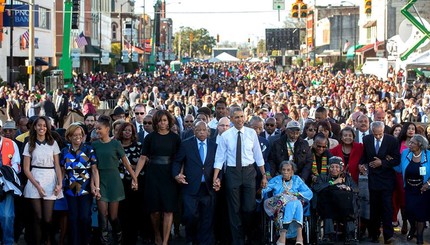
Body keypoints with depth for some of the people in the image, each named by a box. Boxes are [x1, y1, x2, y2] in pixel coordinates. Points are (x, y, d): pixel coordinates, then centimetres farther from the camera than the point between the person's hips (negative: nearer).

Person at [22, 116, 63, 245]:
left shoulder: (53, 143, 7)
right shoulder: (29, 145, 6)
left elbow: (57, 166, 6)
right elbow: (26, 168, 3)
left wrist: (60, 183, -7)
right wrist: (37, 185, -8)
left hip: (50, 181, 0)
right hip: (34, 181, 0)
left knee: (47, 218, -4)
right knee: (38, 217, -1)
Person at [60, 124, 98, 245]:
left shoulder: (89, 149, 0)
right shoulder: (64, 151, 7)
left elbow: (94, 169, -3)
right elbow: (62, 171, 11)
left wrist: (94, 186, -13)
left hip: (86, 188, -2)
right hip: (70, 189, 2)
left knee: (85, 217, -5)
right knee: (73, 218, 5)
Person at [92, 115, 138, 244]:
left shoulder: (115, 144, -2)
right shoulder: (94, 145, 4)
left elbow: (125, 162, 1)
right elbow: (94, 166, 1)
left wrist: (134, 178, 0)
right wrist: (95, 186, -7)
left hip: (113, 180, -2)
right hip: (100, 180, 2)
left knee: (113, 215, 1)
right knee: (103, 213, -5)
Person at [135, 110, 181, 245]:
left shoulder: (175, 138, 2)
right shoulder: (150, 137, 1)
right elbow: (143, 158, 0)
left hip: (169, 177, 0)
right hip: (153, 176, 0)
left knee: (168, 209, -5)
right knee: (155, 209, 5)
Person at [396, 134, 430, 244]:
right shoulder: (405, 153, -6)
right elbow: (400, 169, 0)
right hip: (409, 189, 2)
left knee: (421, 211, 6)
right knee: (409, 210, 2)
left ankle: (419, 234, 28)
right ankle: (412, 228, 35)